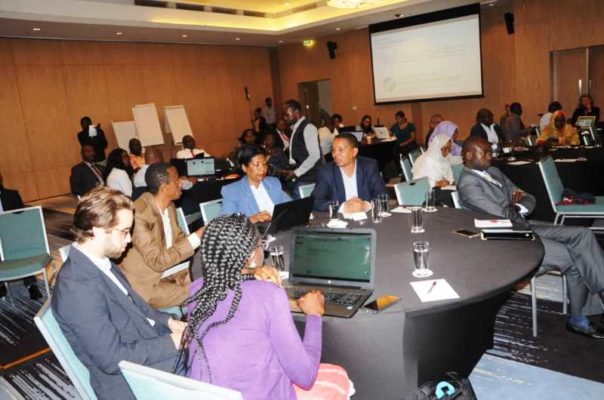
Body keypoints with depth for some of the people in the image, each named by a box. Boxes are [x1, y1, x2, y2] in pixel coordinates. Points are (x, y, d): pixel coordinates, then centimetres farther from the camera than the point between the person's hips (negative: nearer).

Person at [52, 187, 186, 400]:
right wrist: (171, 342, -18)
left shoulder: (99, 262, -1)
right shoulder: (78, 287, -28)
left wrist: (168, 321, -2)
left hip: (149, 341, 8)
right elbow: (112, 359, -26)